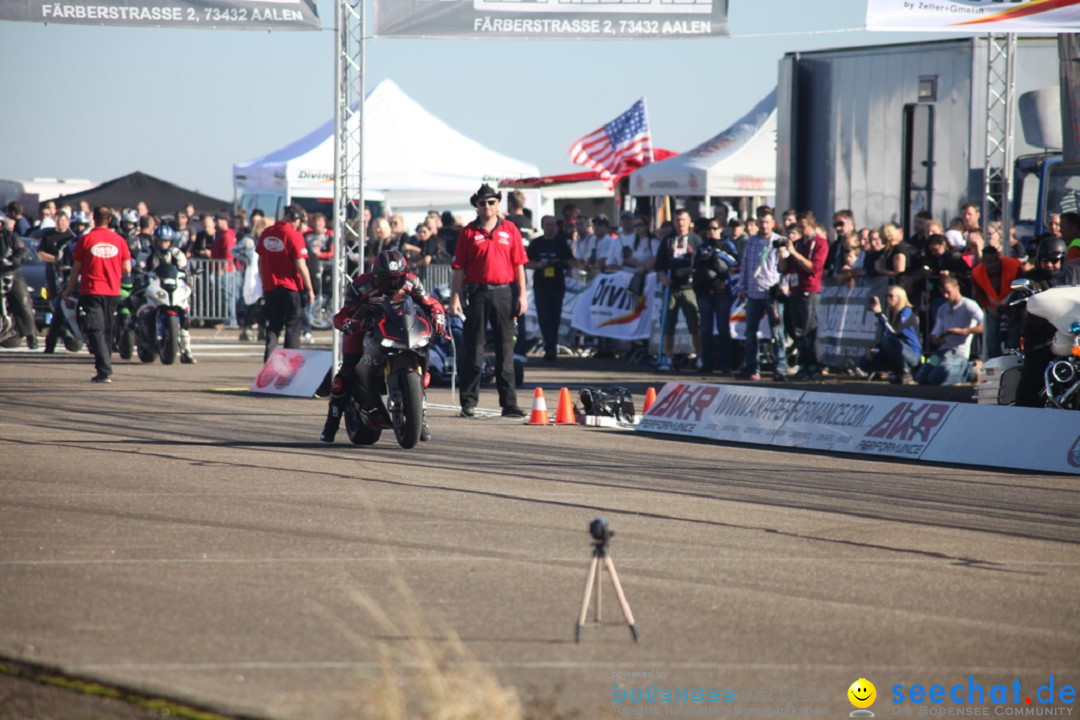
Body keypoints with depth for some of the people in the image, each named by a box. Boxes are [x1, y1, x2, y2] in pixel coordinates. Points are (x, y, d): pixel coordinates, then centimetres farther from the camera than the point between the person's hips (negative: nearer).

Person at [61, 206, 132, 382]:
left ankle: (104, 371, -17)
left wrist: (69, 289, 11)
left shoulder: (85, 240, -6)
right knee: (107, 332, 16)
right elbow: (127, 269, 2)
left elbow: (76, 268, -2)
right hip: (112, 292, 3)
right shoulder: (119, 241, 1)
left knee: (96, 331, -5)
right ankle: (106, 370, 22)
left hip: (91, 291, -3)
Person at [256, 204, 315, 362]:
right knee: (293, 328, 3)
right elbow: (301, 267, -15)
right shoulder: (294, 235, -14)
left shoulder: (266, 233, 5)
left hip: (270, 288, 5)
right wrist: (310, 290, -6)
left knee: (273, 327, 12)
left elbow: (260, 262, 12)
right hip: (291, 288, -5)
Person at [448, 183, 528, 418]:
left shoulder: (509, 230, 8)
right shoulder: (468, 232, 4)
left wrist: (522, 295, 0)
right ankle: (468, 402, 5)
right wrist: (455, 297, -5)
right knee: (473, 349, 1)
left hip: (504, 293, 1)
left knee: (505, 349, 4)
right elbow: (458, 268, 2)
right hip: (476, 294, -1)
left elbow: (518, 264, 7)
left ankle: (509, 403, 5)